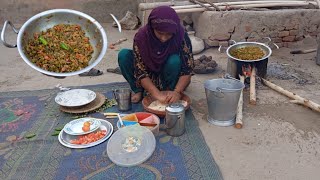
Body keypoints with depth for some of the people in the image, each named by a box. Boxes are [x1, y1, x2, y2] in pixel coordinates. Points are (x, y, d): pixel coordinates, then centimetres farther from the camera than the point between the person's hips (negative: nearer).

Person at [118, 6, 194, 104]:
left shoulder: (181, 36, -24)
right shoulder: (141, 36, -25)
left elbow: (187, 70, -23)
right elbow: (140, 71, -24)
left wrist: (177, 92, -37)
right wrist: (157, 94, -35)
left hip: (168, 77, 0)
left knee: (175, 61, -32)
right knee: (124, 55, -21)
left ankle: (168, 94, -9)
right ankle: (138, 90, -5)